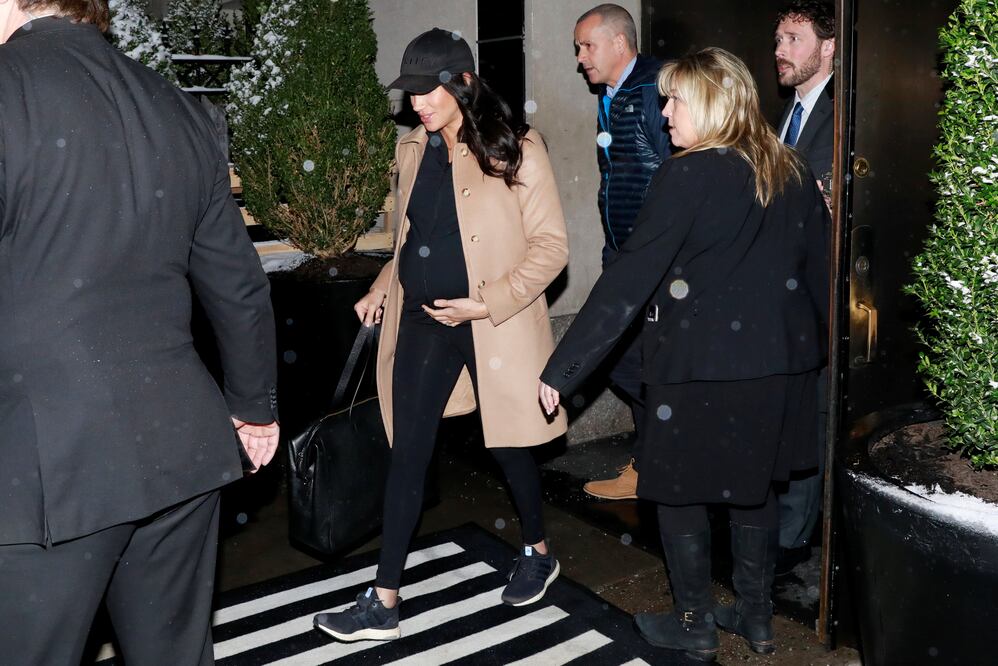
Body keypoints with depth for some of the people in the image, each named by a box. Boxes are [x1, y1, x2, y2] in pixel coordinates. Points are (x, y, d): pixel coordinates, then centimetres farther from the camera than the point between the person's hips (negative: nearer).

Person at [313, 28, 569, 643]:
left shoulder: (514, 151, -9)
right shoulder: (413, 151, 9)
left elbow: (551, 245, -10)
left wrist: (488, 303, -19)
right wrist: (382, 290, 7)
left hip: (493, 328, -5)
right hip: (422, 321, 5)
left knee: (508, 446, 10)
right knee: (408, 454, 5)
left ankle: (538, 555, 38)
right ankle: (385, 602, 12)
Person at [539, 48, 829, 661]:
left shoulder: (688, 176, -16)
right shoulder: (793, 173, 5)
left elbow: (629, 281, -20)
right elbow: (818, 270, 10)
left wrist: (562, 368, -17)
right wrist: (816, 346, 23)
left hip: (702, 366, -7)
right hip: (781, 363, 7)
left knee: (680, 492, 11)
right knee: (754, 487, 20)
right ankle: (757, 617, 32)